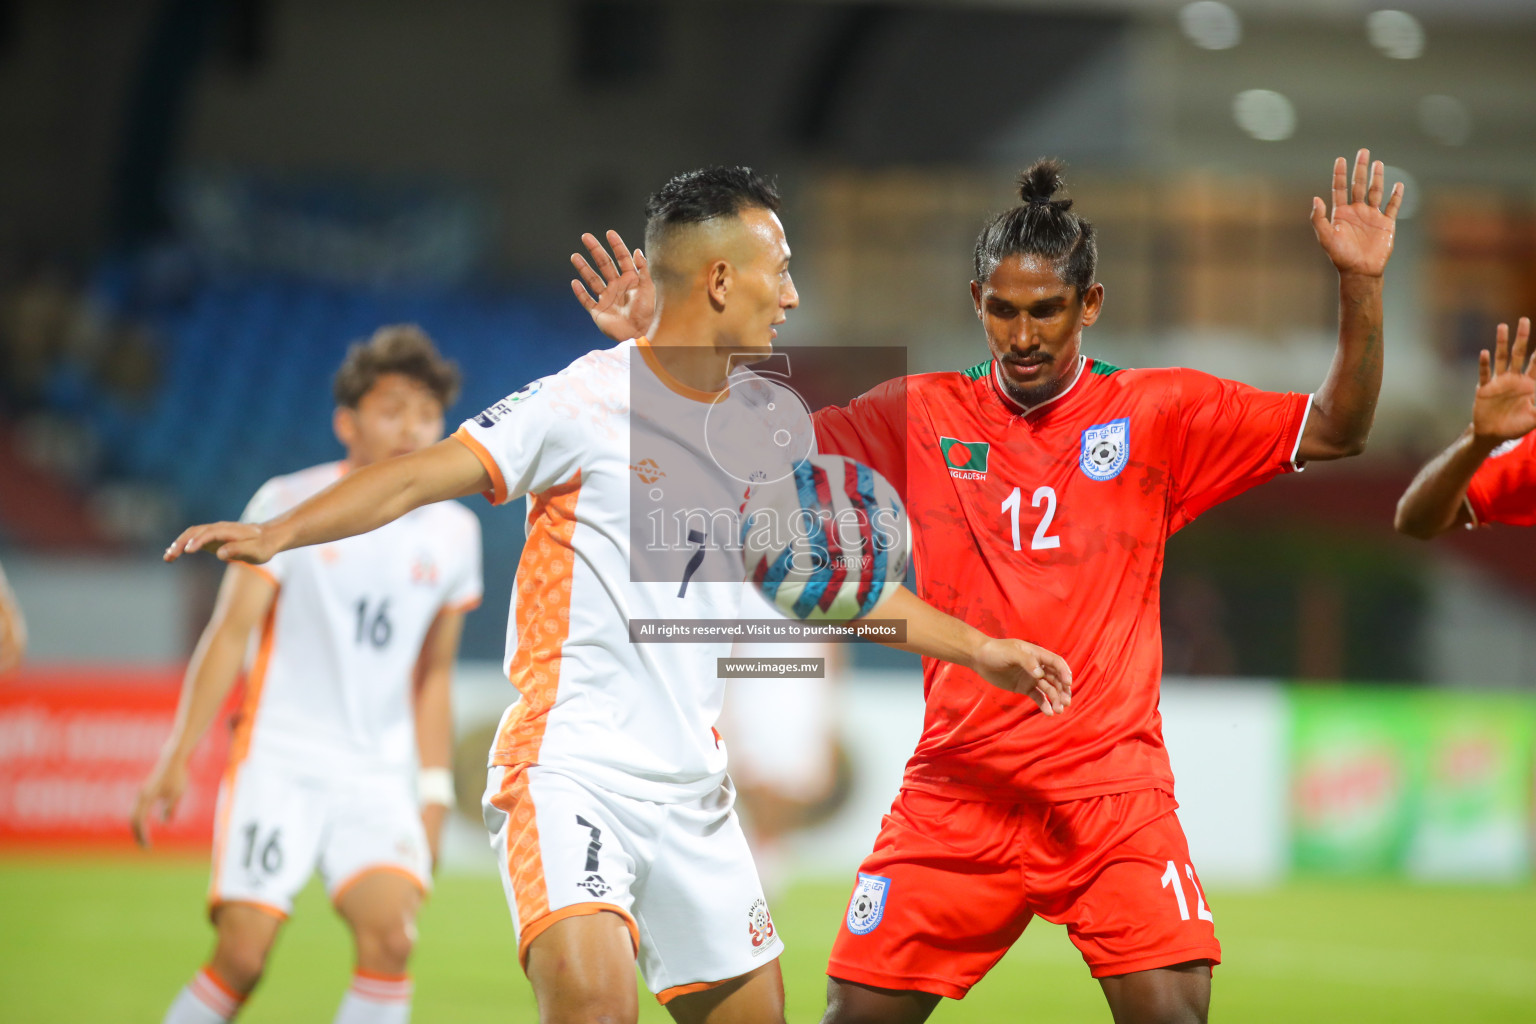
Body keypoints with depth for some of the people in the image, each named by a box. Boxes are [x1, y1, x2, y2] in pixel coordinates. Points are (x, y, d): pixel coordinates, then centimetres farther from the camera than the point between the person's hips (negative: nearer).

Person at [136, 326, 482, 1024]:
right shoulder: (291, 505, -1)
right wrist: (176, 758, -8)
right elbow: (230, 631, -2)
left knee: (390, 935, -21)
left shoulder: (453, 533, 9)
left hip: (379, 778, 3)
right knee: (243, 953, -12)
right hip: (278, 761, -3)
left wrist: (435, 792, 14)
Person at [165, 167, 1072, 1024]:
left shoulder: (762, 421, 11)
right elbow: (422, 476, -12)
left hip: (691, 792, 7)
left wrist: (979, 649, 23)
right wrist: (276, 534, -24)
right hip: (570, 771, -7)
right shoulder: (587, 403, -9)